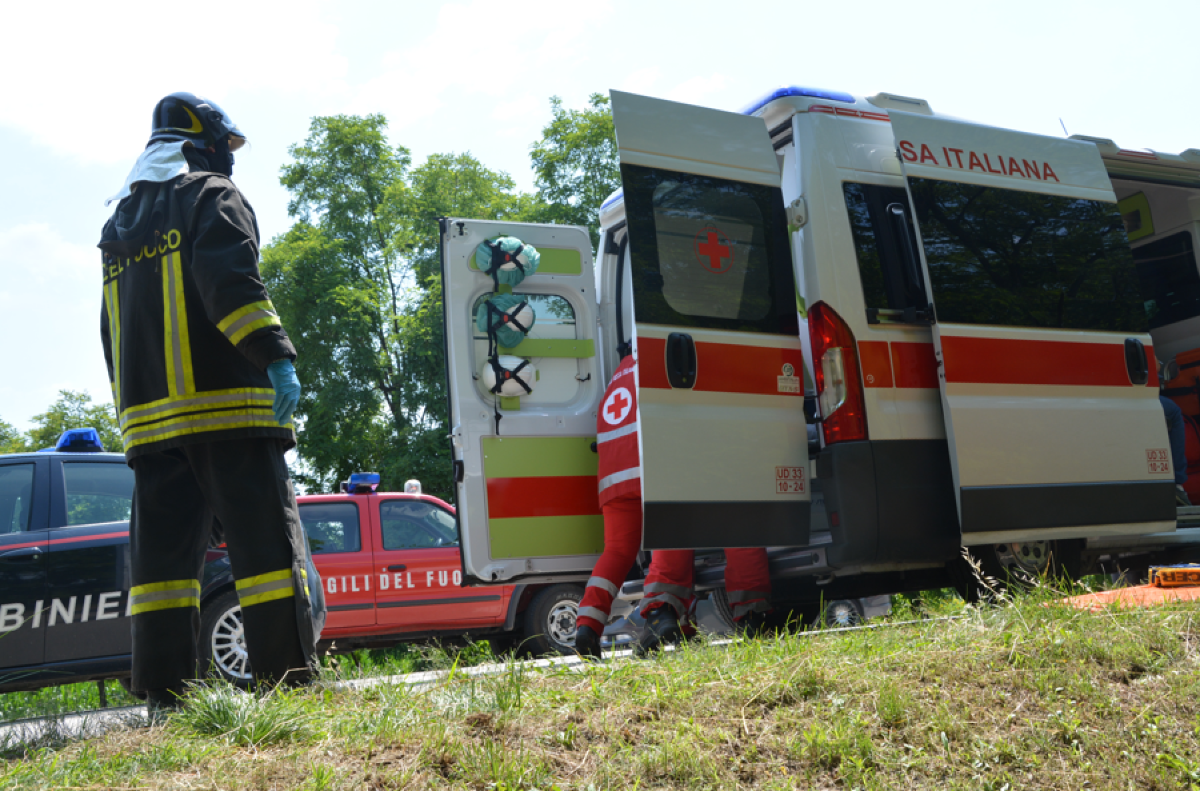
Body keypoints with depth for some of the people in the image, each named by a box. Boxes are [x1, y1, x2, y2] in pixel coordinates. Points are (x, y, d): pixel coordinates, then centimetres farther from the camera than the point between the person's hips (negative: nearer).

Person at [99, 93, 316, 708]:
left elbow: (111, 333, 26)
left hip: (149, 415, 7)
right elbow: (230, 278, -16)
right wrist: (276, 355, -22)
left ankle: (165, 697, 3)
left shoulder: (118, 226, 27)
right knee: (266, 542, -7)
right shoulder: (212, 196, 4)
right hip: (224, 404, -7)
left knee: (162, 553, 4)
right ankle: (289, 683, -10)